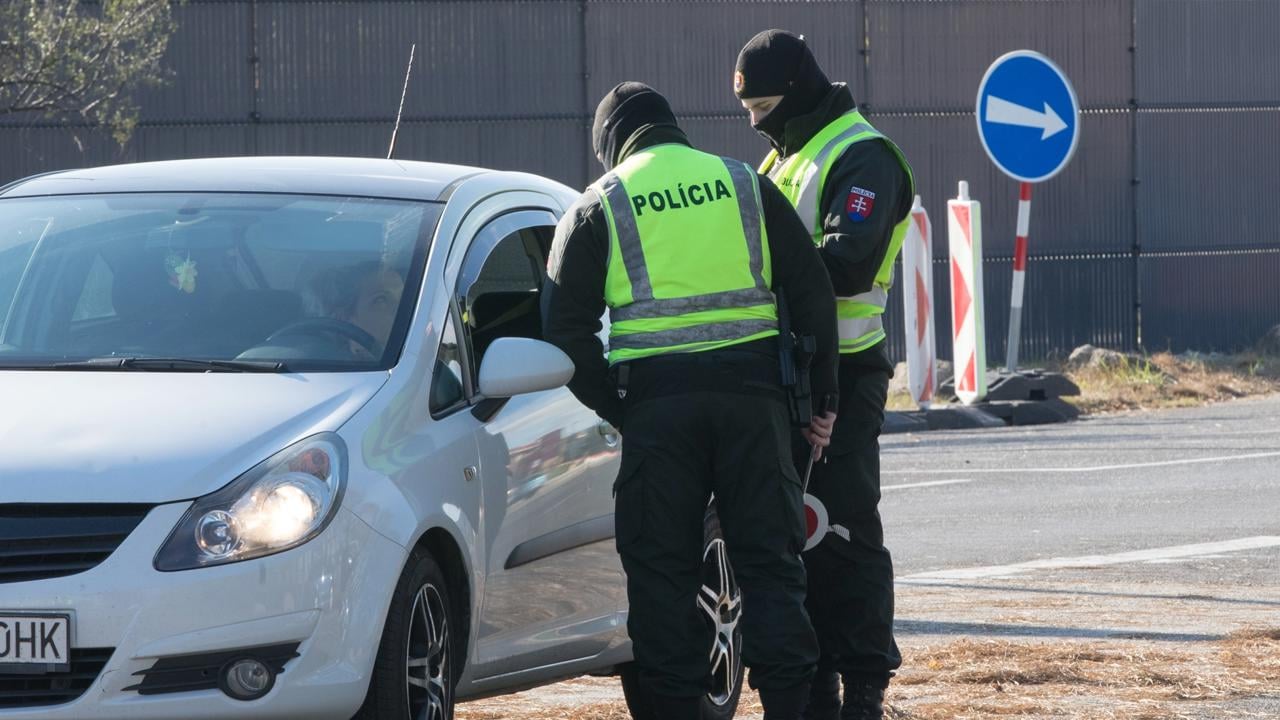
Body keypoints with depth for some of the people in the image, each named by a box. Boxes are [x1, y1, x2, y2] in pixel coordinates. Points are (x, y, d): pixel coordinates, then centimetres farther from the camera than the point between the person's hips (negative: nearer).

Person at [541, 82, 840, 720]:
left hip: (656, 398, -2)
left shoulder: (597, 207, 9)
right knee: (770, 559, 6)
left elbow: (564, 326, 3)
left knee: (663, 570, 4)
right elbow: (812, 295, 10)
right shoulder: (747, 187, 14)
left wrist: (615, 407, 8)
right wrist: (819, 399, 13)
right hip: (751, 388, 2)